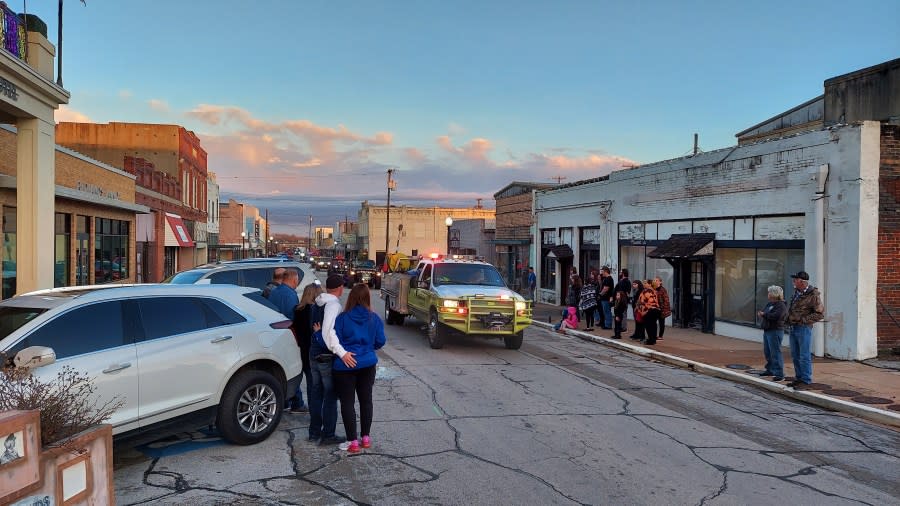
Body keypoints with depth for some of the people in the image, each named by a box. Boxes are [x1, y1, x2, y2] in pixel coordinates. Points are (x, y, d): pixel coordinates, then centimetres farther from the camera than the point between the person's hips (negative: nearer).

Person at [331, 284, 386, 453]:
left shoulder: (342, 318, -12)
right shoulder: (374, 319, -2)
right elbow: (380, 341, 2)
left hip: (346, 366, -4)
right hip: (368, 364, 4)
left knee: (347, 402, 5)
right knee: (366, 400, 15)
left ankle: (353, 441, 6)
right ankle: (366, 437, 23)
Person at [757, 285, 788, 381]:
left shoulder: (781, 305, -14)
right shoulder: (770, 304, 15)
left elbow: (776, 316, -28)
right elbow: (763, 311, 18)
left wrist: (764, 315, -16)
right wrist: (760, 313, -5)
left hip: (775, 331, -10)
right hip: (767, 330, 10)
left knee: (775, 352, -9)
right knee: (767, 352, 17)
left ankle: (779, 374, -6)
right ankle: (770, 370, 29)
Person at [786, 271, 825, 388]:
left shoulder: (813, 295, -13)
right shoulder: (797, 292, 10)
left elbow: (820, 314, -14)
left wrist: (803, 320, -16)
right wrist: (789, 316, 10)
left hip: (804, 328, -8)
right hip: (793, 327, 8)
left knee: (804, 356, -3)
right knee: (795, 356, 13)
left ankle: (806, 380, 3)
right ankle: (798, 378, 22)